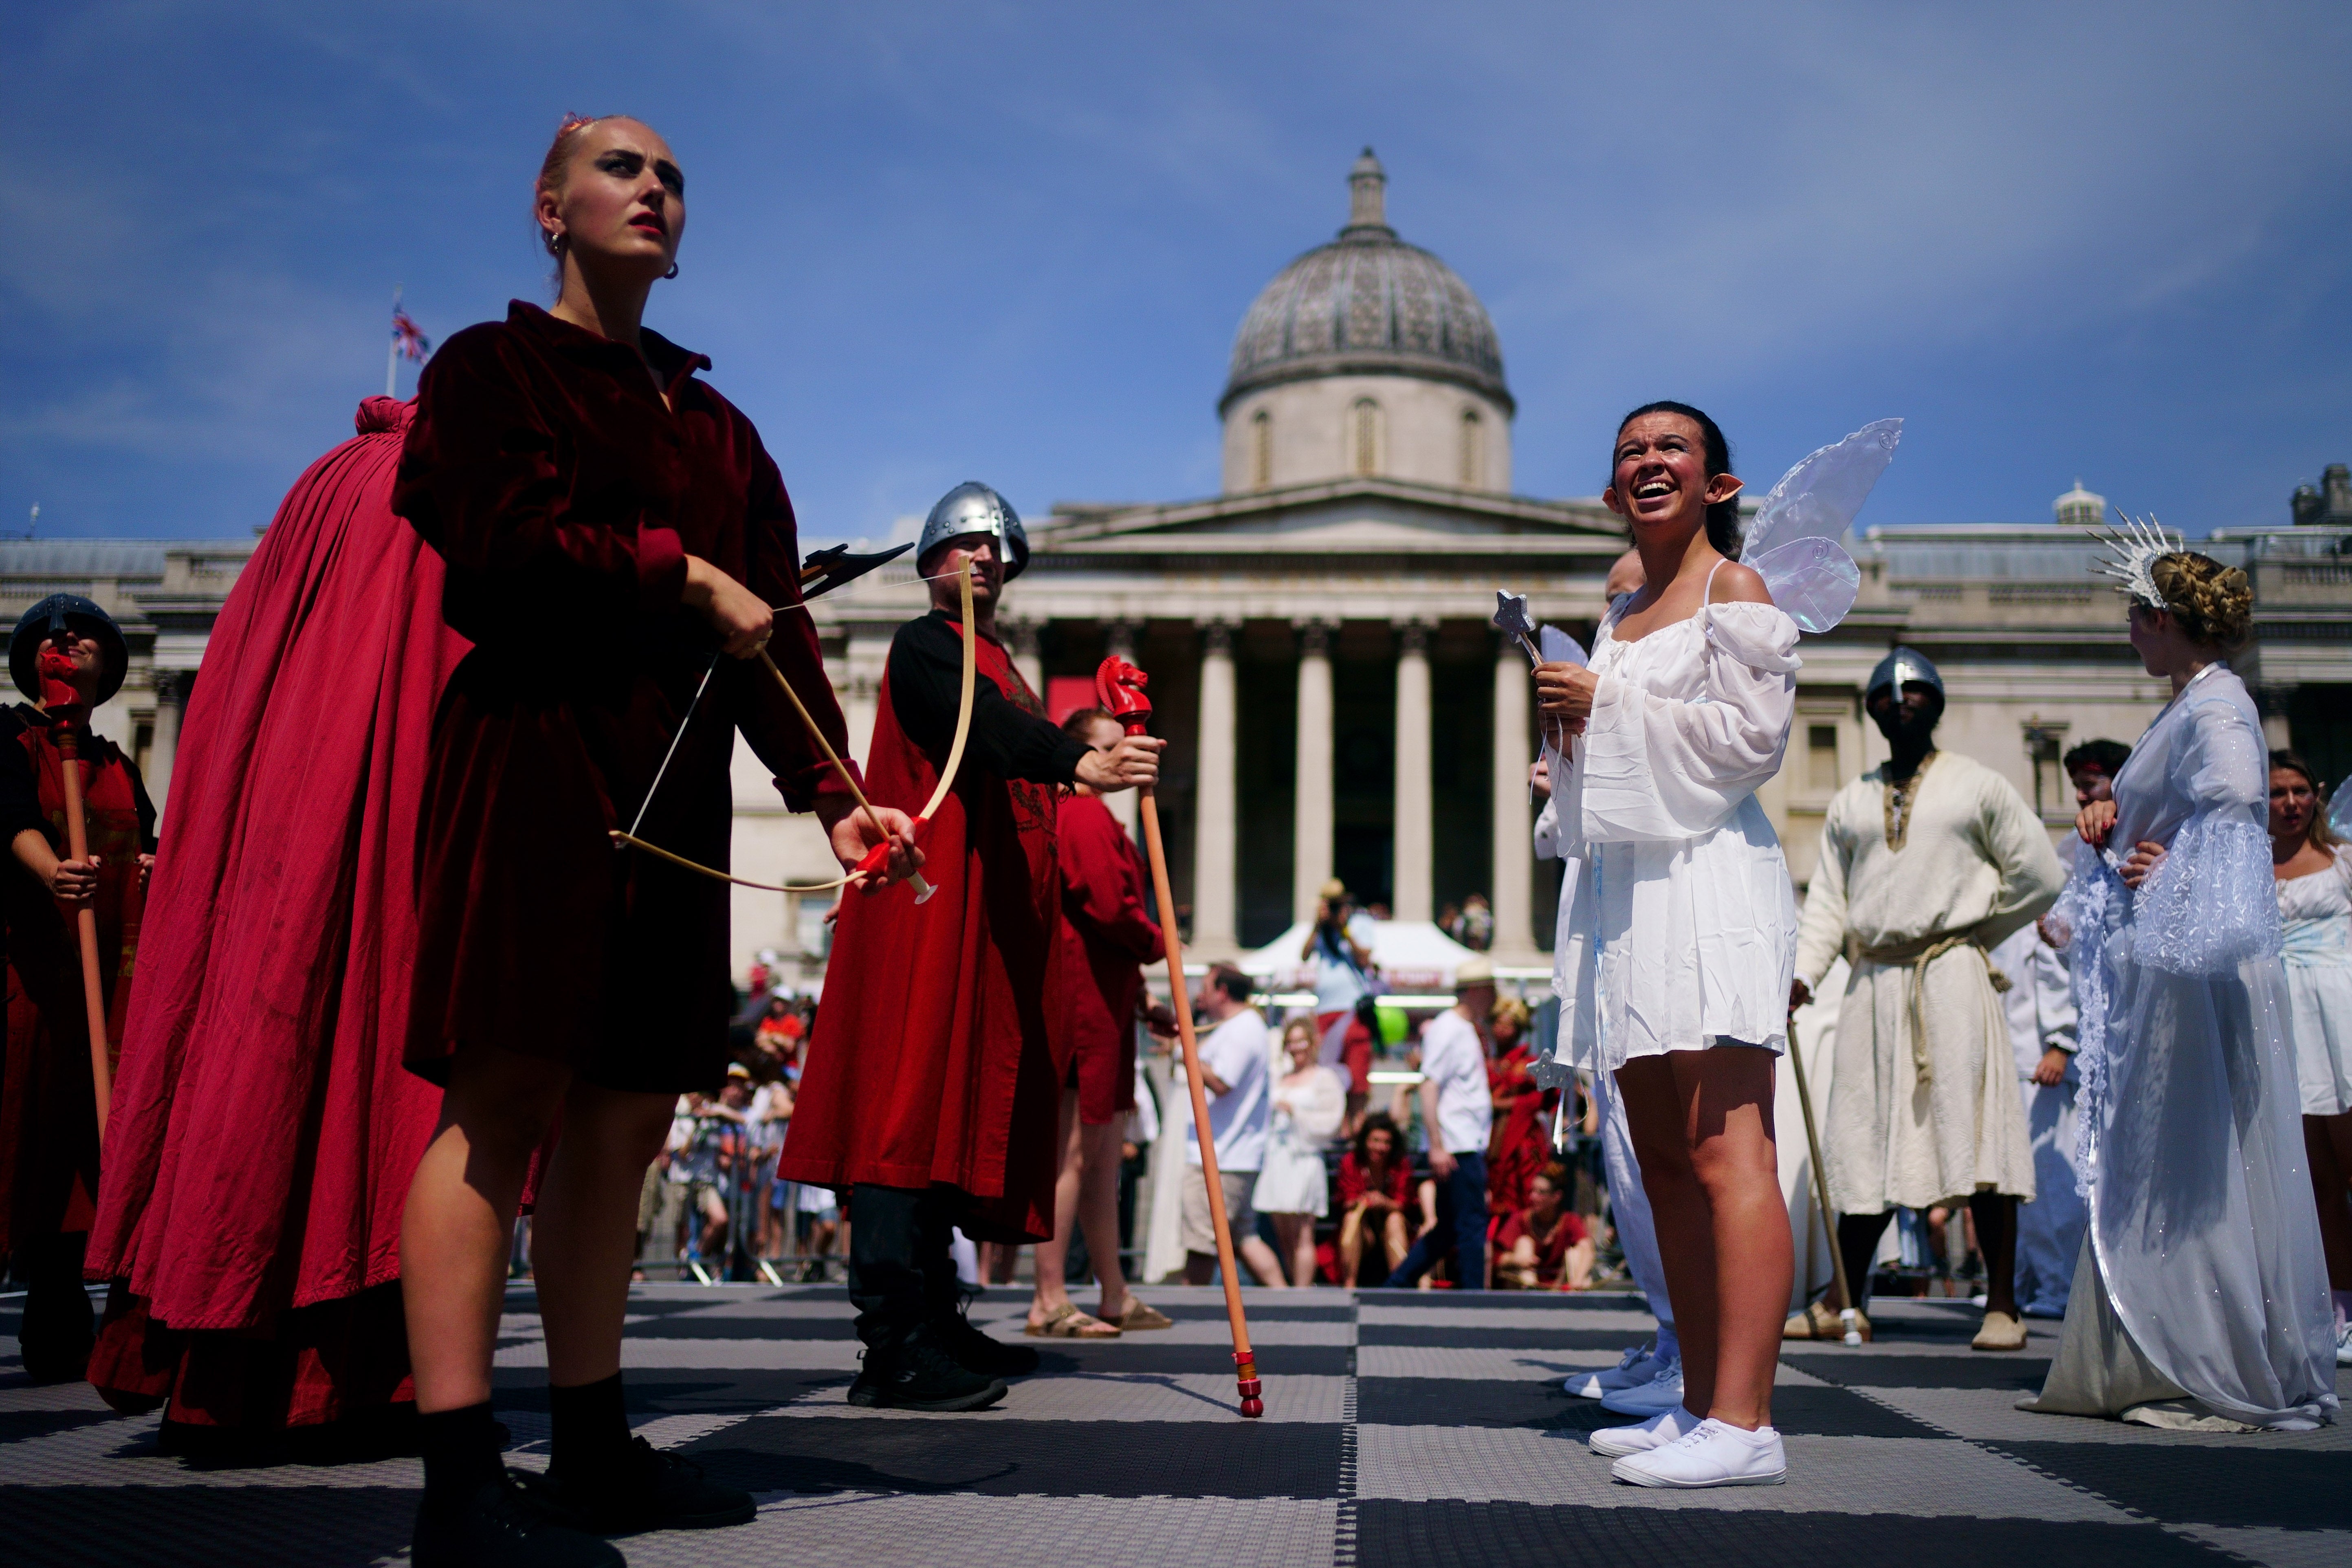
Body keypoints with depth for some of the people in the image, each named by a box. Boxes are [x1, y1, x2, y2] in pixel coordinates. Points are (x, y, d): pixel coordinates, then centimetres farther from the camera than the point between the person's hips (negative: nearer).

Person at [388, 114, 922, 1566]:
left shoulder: (716, 425, 22)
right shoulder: (492, 367, 7)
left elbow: (774, 626, 14)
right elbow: (503, 533, -12)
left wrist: (831, 792, 2)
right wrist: (682, 573, -5)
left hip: (674, 782, 6)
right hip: (536, 753, -6)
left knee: (626, 1115, 4)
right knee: (506, 1098, -12)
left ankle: (595, 1449, 10)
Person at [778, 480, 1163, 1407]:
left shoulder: (997, 668, 26)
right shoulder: (924, 646, -2)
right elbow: (985, 727, -23)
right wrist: (1080, 763, -40)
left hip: (991, 921, 9)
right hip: (929, 906, -9)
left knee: (965, 1106, 8)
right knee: (914, 1100, -15)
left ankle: (933, 1322, 14)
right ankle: (895, 1346, -19)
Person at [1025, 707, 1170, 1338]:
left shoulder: (1092, 815, 22)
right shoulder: (1086, 816, -12)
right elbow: (1110, 907, -21)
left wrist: (1136, 991, 16)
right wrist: (1156, 945, -3)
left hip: (1103, 1002, 11)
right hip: (1083, 999, -11)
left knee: (1105, 1155, 14)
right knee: (1075, 1151, -8)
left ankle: (1116, 1297, 21)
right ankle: (1049, 1303, -5)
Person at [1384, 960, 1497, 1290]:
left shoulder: (1468, 1031, 19)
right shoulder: (1446, 1030, -10)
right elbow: (1429, 1088, -17)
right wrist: (1437, 1146, -22)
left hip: (1471, 1148, 10)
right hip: (1456, 1149, -10)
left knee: (1449, 1229, 12)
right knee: (1472, 1225, -8)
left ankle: (1397, 1284, 18)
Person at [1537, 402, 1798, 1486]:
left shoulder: (1734, 593, 0)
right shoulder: (1622, 614, 22)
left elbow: (1754, 737, -11)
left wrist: (1606, 703, -9)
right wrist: (1574, 730, 8)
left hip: (1708, 880, -8)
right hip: (1625, 888, 8)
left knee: (1725, 1153, -14)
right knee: (1664, 1162, 7)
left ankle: (1743, 1425, -16)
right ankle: (1702, 1404, 13)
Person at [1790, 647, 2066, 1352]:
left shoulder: (1979, 786, 7)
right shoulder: (1851, 802, 17)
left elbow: (2041, 876, 8)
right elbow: (1827, 899, 13)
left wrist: (1974, 928, 6)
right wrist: (1802, 973, -1)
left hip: (1953, 975, -3)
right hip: (1874, 983, 4)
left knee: (1975, 1139, -8)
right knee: (1866, 1143, 5)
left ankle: (2002, 1307, -4)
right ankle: (1844, 1300, 11)